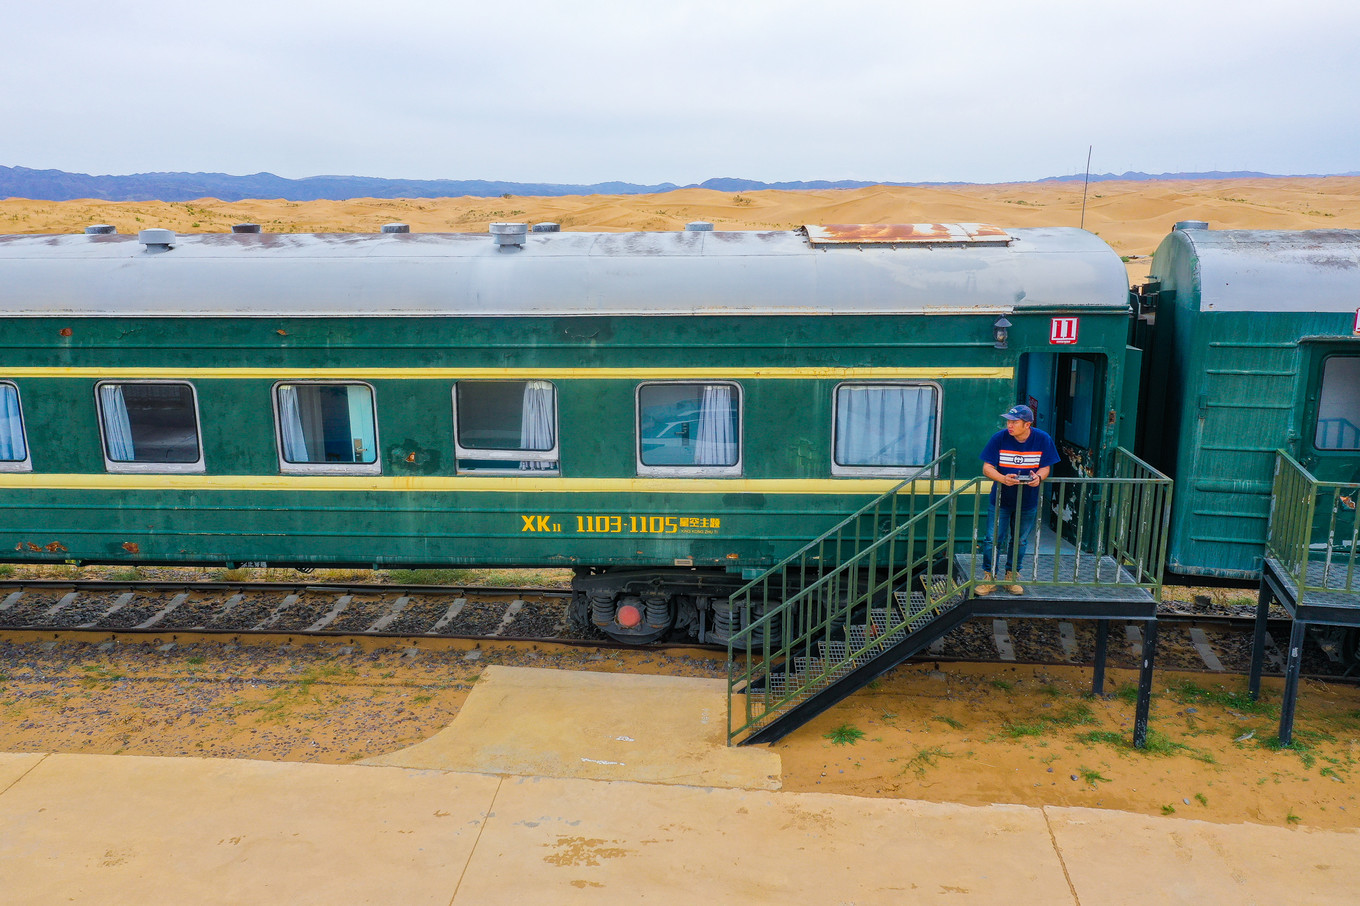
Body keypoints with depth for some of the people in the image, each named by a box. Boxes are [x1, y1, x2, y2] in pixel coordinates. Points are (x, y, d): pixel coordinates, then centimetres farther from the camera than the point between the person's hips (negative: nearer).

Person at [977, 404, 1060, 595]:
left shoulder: (1043, 439, -10)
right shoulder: (999, 438, -13)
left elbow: (1046, 466, -3)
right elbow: (987, 467, -12)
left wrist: (1038, 477, -26)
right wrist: (1003, 478, -32)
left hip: (1028, 500, 1)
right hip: (1000, 499, -1)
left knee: (1020, 540, 13)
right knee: (993, 539, -1)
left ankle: (1012, 577, 30)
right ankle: (989, 578, 13)